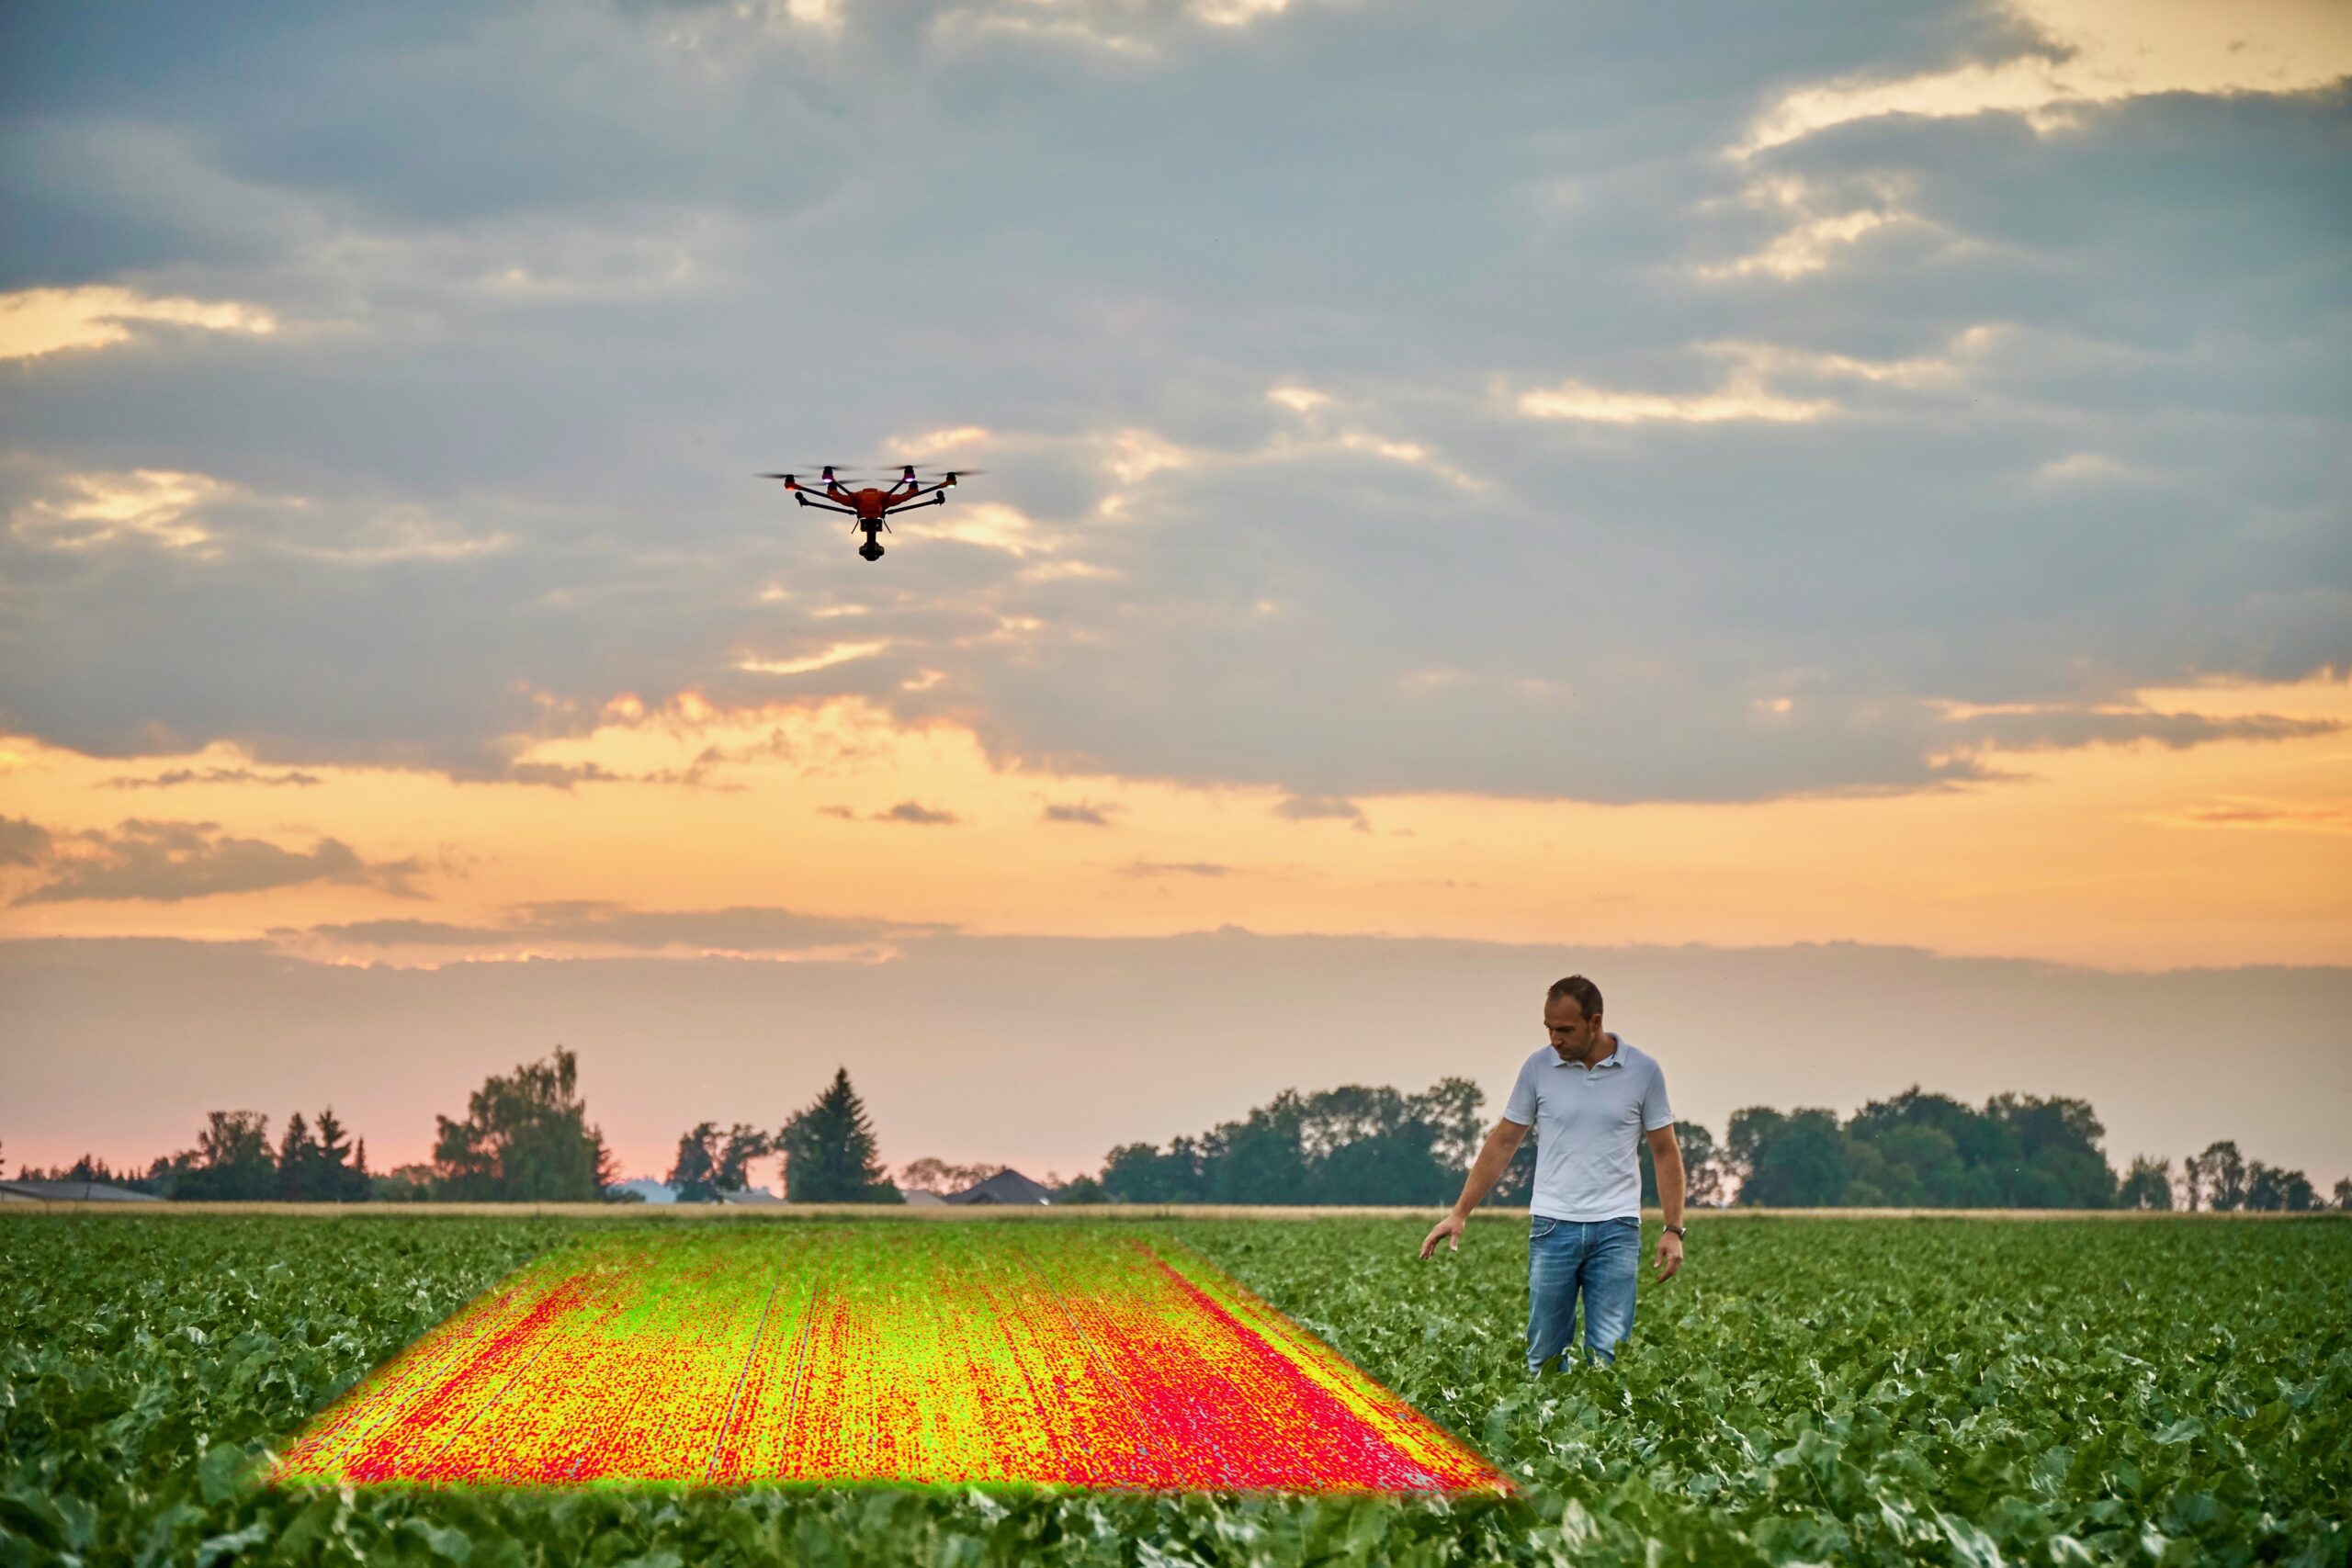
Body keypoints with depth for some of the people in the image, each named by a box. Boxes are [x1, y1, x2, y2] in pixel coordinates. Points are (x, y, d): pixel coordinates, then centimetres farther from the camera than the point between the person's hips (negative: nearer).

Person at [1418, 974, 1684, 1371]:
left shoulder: (1643, 1071, -1)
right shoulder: (1537, 1068, 2)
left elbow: (1665, 1152, 4)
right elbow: (1501, 1144, 7)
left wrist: (1674, 1230, -3)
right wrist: (1459, 1213, 3)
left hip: (1615, 1231, -1)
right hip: (1552, 1228, 1)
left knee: (1608, 1355, -5)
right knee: (1545, 1354, 4)